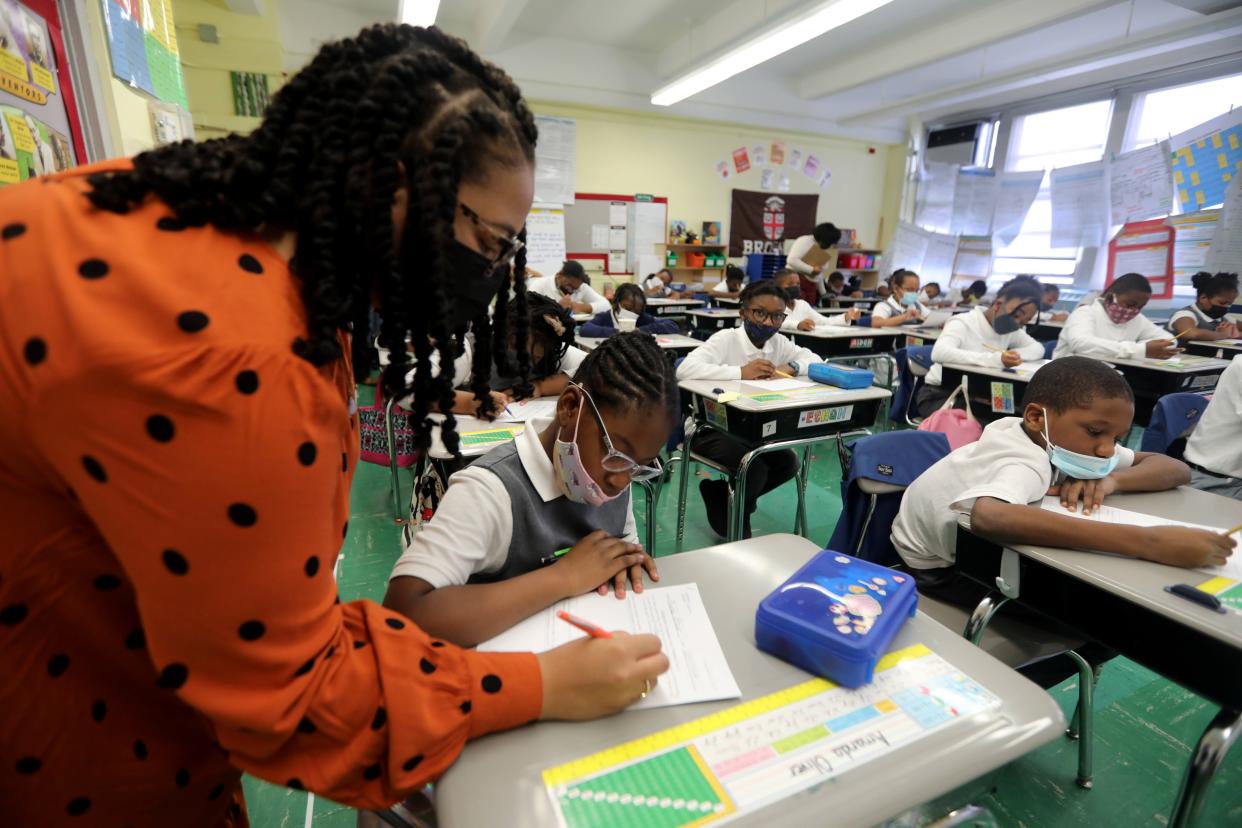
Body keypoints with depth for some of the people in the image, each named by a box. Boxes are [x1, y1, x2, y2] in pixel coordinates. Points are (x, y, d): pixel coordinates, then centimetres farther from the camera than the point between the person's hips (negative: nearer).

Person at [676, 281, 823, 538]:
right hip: (712, 429, -7)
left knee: (787, 464, -8)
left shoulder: (778, 343, 2)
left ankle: (721, 495, 14)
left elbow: (816, 360, 6)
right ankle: (733, 523, 10)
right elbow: (685, 369, -33)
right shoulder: (726, 339, -18)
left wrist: (791, 368, -17)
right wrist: (741, 372, -36)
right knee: (754, 469, -23)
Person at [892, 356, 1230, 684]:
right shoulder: (1025, 464, -34)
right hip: (937, 569, -8)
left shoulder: (1050, 441, -11)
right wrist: (1146, 541, -55)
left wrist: (1112, 480, -26)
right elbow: (988, 518, -58)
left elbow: (1177, 469, -5)